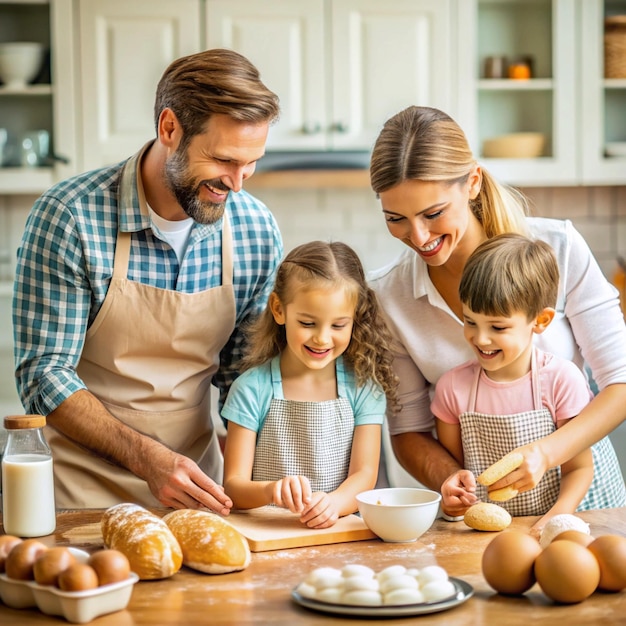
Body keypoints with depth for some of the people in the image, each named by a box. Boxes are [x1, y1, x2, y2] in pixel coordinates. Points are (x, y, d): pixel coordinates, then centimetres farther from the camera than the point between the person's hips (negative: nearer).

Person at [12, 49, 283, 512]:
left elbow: (242, 371, 9)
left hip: (193, 482, 3)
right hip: (84, 489, -3)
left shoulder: (257, 230, -1)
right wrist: (147, 457, -22)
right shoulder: (71, 217, -13)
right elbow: (44, 373, -10)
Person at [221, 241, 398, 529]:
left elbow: (364, 474, -2)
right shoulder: (252, 389, 0)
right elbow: (233, 486, -4)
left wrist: (334, 502, -23)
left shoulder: (363, 387, 5)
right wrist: (271, 490, -25)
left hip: (339, 530, 1)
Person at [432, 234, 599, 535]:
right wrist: (453, 485, -11)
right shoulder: (453, 386, 1)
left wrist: (558, 515, -17)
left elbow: (579, 467, 0)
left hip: (543, 528, -2)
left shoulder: (562, 380, -4)